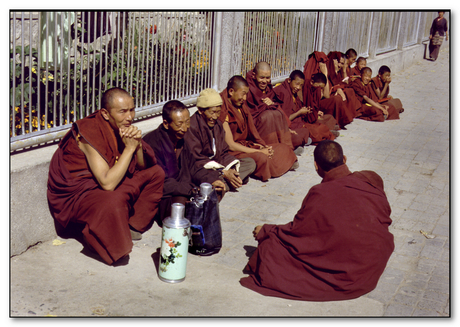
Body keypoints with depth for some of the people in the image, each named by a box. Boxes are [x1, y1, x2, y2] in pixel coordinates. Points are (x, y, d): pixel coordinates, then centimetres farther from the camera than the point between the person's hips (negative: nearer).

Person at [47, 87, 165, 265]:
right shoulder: (91, 132, -27)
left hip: (108, 182, 9)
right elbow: (107, 184, -33)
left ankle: (132, 226, 9)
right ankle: (113, 250, -10)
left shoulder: (122, 126, -4)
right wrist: (129, 148, -29)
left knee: (156, 173, 5)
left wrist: (138, 145, -18)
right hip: (76, 195, -8)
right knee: (112, 202, -39)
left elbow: (142, 166, 3)